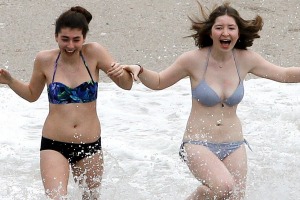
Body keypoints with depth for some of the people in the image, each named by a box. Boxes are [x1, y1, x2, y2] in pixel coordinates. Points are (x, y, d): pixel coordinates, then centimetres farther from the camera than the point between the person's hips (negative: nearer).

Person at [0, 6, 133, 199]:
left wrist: (121, 73, -25)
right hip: (54, 145, -1)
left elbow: (127, 85, -3)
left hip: (90, 145, 1)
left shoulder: (94, 53, -8)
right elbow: (32, 94, 13)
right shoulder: (45, 60, -5)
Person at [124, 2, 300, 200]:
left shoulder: (246, 59, -2)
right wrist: (139, 70, -16)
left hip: (234, 145, 4)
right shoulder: (194, 60, -10)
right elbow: (158, 82, 3)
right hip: (198, 144, -4)